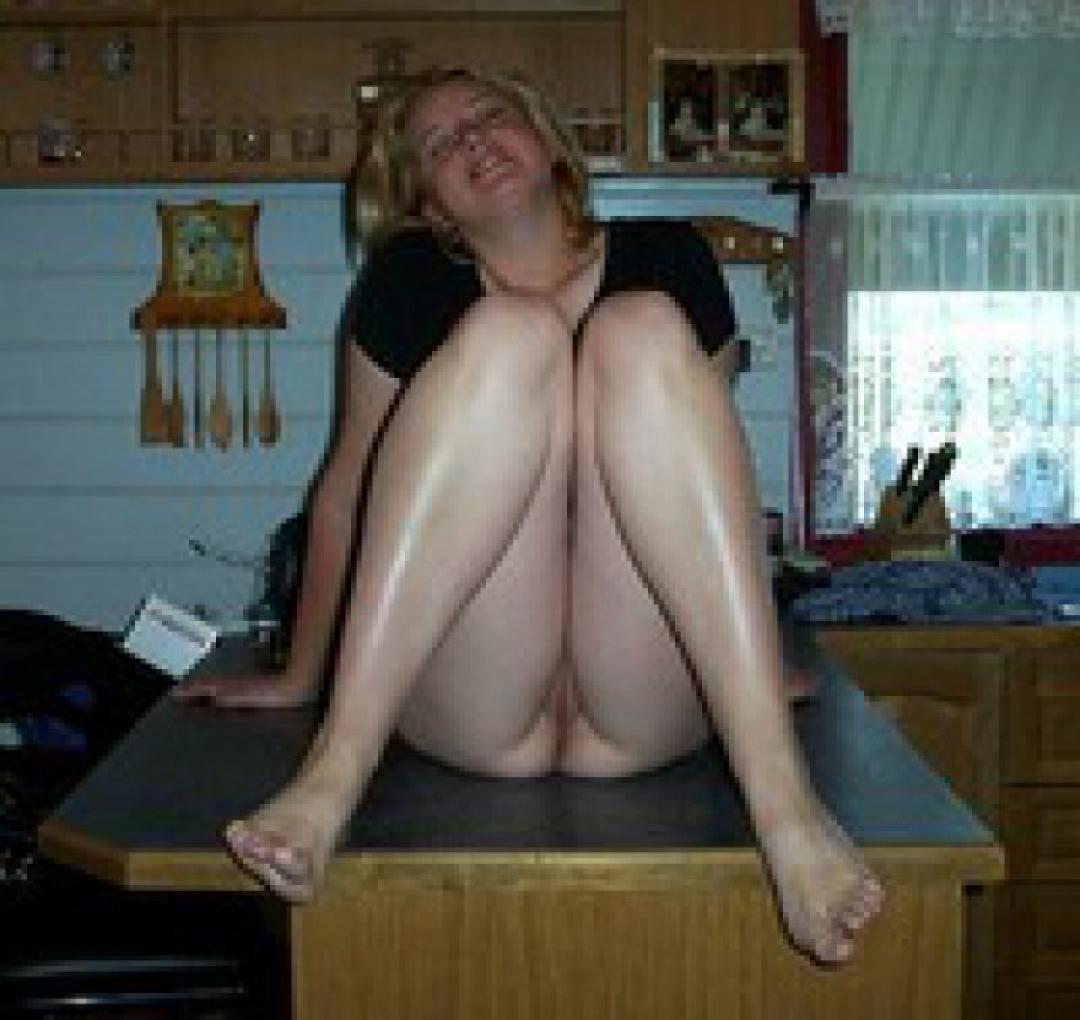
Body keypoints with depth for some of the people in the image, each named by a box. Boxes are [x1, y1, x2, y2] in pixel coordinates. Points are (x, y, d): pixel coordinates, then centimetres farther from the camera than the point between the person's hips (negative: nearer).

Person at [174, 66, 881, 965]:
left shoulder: (667, 260, 12)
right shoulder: (412, 280, 9)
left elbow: (716, 466, 20)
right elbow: (347, 484, 15)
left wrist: (755, 665, 23)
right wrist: (300, 677, 22)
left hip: (647, 709, 1)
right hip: (472, 710, -1)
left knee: (643, 328, -19)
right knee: (511, 330, -20)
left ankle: (780, 793, -35)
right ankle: (338, 768, -32)